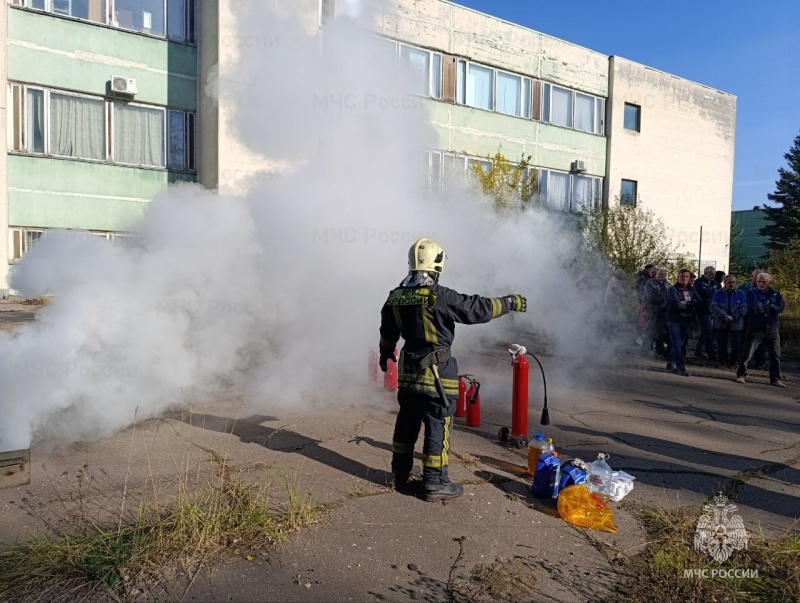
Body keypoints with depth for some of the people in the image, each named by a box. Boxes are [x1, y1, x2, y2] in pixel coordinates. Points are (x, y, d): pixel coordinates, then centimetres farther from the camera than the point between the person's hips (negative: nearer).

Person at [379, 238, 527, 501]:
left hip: (408, 370, 7)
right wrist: (511, 302, -3)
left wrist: (385, 354, 36)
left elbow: (388, 332, 18)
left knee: (406, 423, 18)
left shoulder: (396, 296, 3)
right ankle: (435, 483, 12)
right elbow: (478, 308, -17)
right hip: (436, 372, -7)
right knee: (438, 427, 3)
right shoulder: (439, 297, -20)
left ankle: (401, 475, 30)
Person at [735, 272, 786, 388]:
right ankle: (741, 374, 8)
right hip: (755, 329, -3)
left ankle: (775, 379, 15)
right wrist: (769, 307, -11)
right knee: (747, 353, -3)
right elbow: (755, 306, -18)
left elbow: (780, 308, -9)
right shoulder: (752, 293, 0)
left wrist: (762, 307, -16)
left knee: (775, 355, 5)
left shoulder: (775, 294, 8)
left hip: (772, 329, 3)